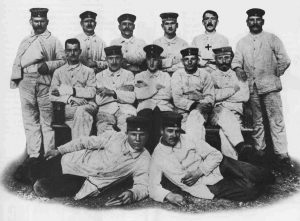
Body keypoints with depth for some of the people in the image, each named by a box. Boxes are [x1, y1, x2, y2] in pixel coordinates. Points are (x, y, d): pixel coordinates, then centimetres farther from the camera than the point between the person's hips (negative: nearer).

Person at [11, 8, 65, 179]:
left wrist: (48, 65, -11)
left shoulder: (53, 41, 13)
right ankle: (33, 155, 7)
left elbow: (62, 60, 6)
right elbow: (17, 62, 18)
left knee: (47, 120, -3)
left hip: (44, 81, -4)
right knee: (30, 120, 3)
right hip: (26, 81, 4)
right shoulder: (25, 41, 24)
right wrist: (15, 76, 2)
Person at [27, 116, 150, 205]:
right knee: (33, 172, 9)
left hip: (84, 183, -2)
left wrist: (132, 194, -38)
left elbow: (142, 186, -14)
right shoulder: (114, 137, -11)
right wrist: (59, 150, 2)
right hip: (76, 161, 2)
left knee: (41, 188, -17)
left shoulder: (144, 160, -14)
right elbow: (85, 142, -1)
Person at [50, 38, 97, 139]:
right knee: (85, 116, -34)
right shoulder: (58, 72, 20)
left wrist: (68, 90, -7)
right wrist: (68, 99, -12)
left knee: (81, 111, -36)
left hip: (87, 106, 0)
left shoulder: (88, 71, 17)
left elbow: (92, 92, -1)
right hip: (66, 109, 0)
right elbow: (52, 96, 8)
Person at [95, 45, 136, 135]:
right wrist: (121, 91, 1)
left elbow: (131, 98, 3)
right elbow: (98, 101, 2)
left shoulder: (128, 74, 17)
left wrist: (112, 92, -6)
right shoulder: (100, 76, 17)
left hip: (125, 110, 0)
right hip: (106, 110, 0)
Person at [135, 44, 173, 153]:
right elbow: (138, 95, 2)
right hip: (145, 107, 0)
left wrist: (147, 88, 4)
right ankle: (147, 153, -28)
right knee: (146, 115, -35)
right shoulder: (139, 76, 22)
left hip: (163, 106, 0)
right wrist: (156, 87, 4)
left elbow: (168, 94, 3)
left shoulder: (165, 76, 23)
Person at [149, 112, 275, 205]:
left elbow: (216, 154, -2)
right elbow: (154, 188, -7)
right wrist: (169, 196, -28)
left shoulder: (189, 138, -3)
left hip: (217, 167, 3)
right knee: (248, 191, -22)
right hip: (207, 188, -2)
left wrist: (199, 172, -16)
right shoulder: (157, 157, -7)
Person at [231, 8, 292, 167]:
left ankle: (281, 154, -6)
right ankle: (259, 150, 18)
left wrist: (274, 75, -2)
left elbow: (284, 60, 1)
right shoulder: (242, 43, 14)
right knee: (256, 121, 10)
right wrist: (238, 69, -10)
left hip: (270, 86, -3)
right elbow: (236, 60, 8)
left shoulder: (272, 39, 5)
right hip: (251, 87, 3)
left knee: (276, 120, -7)